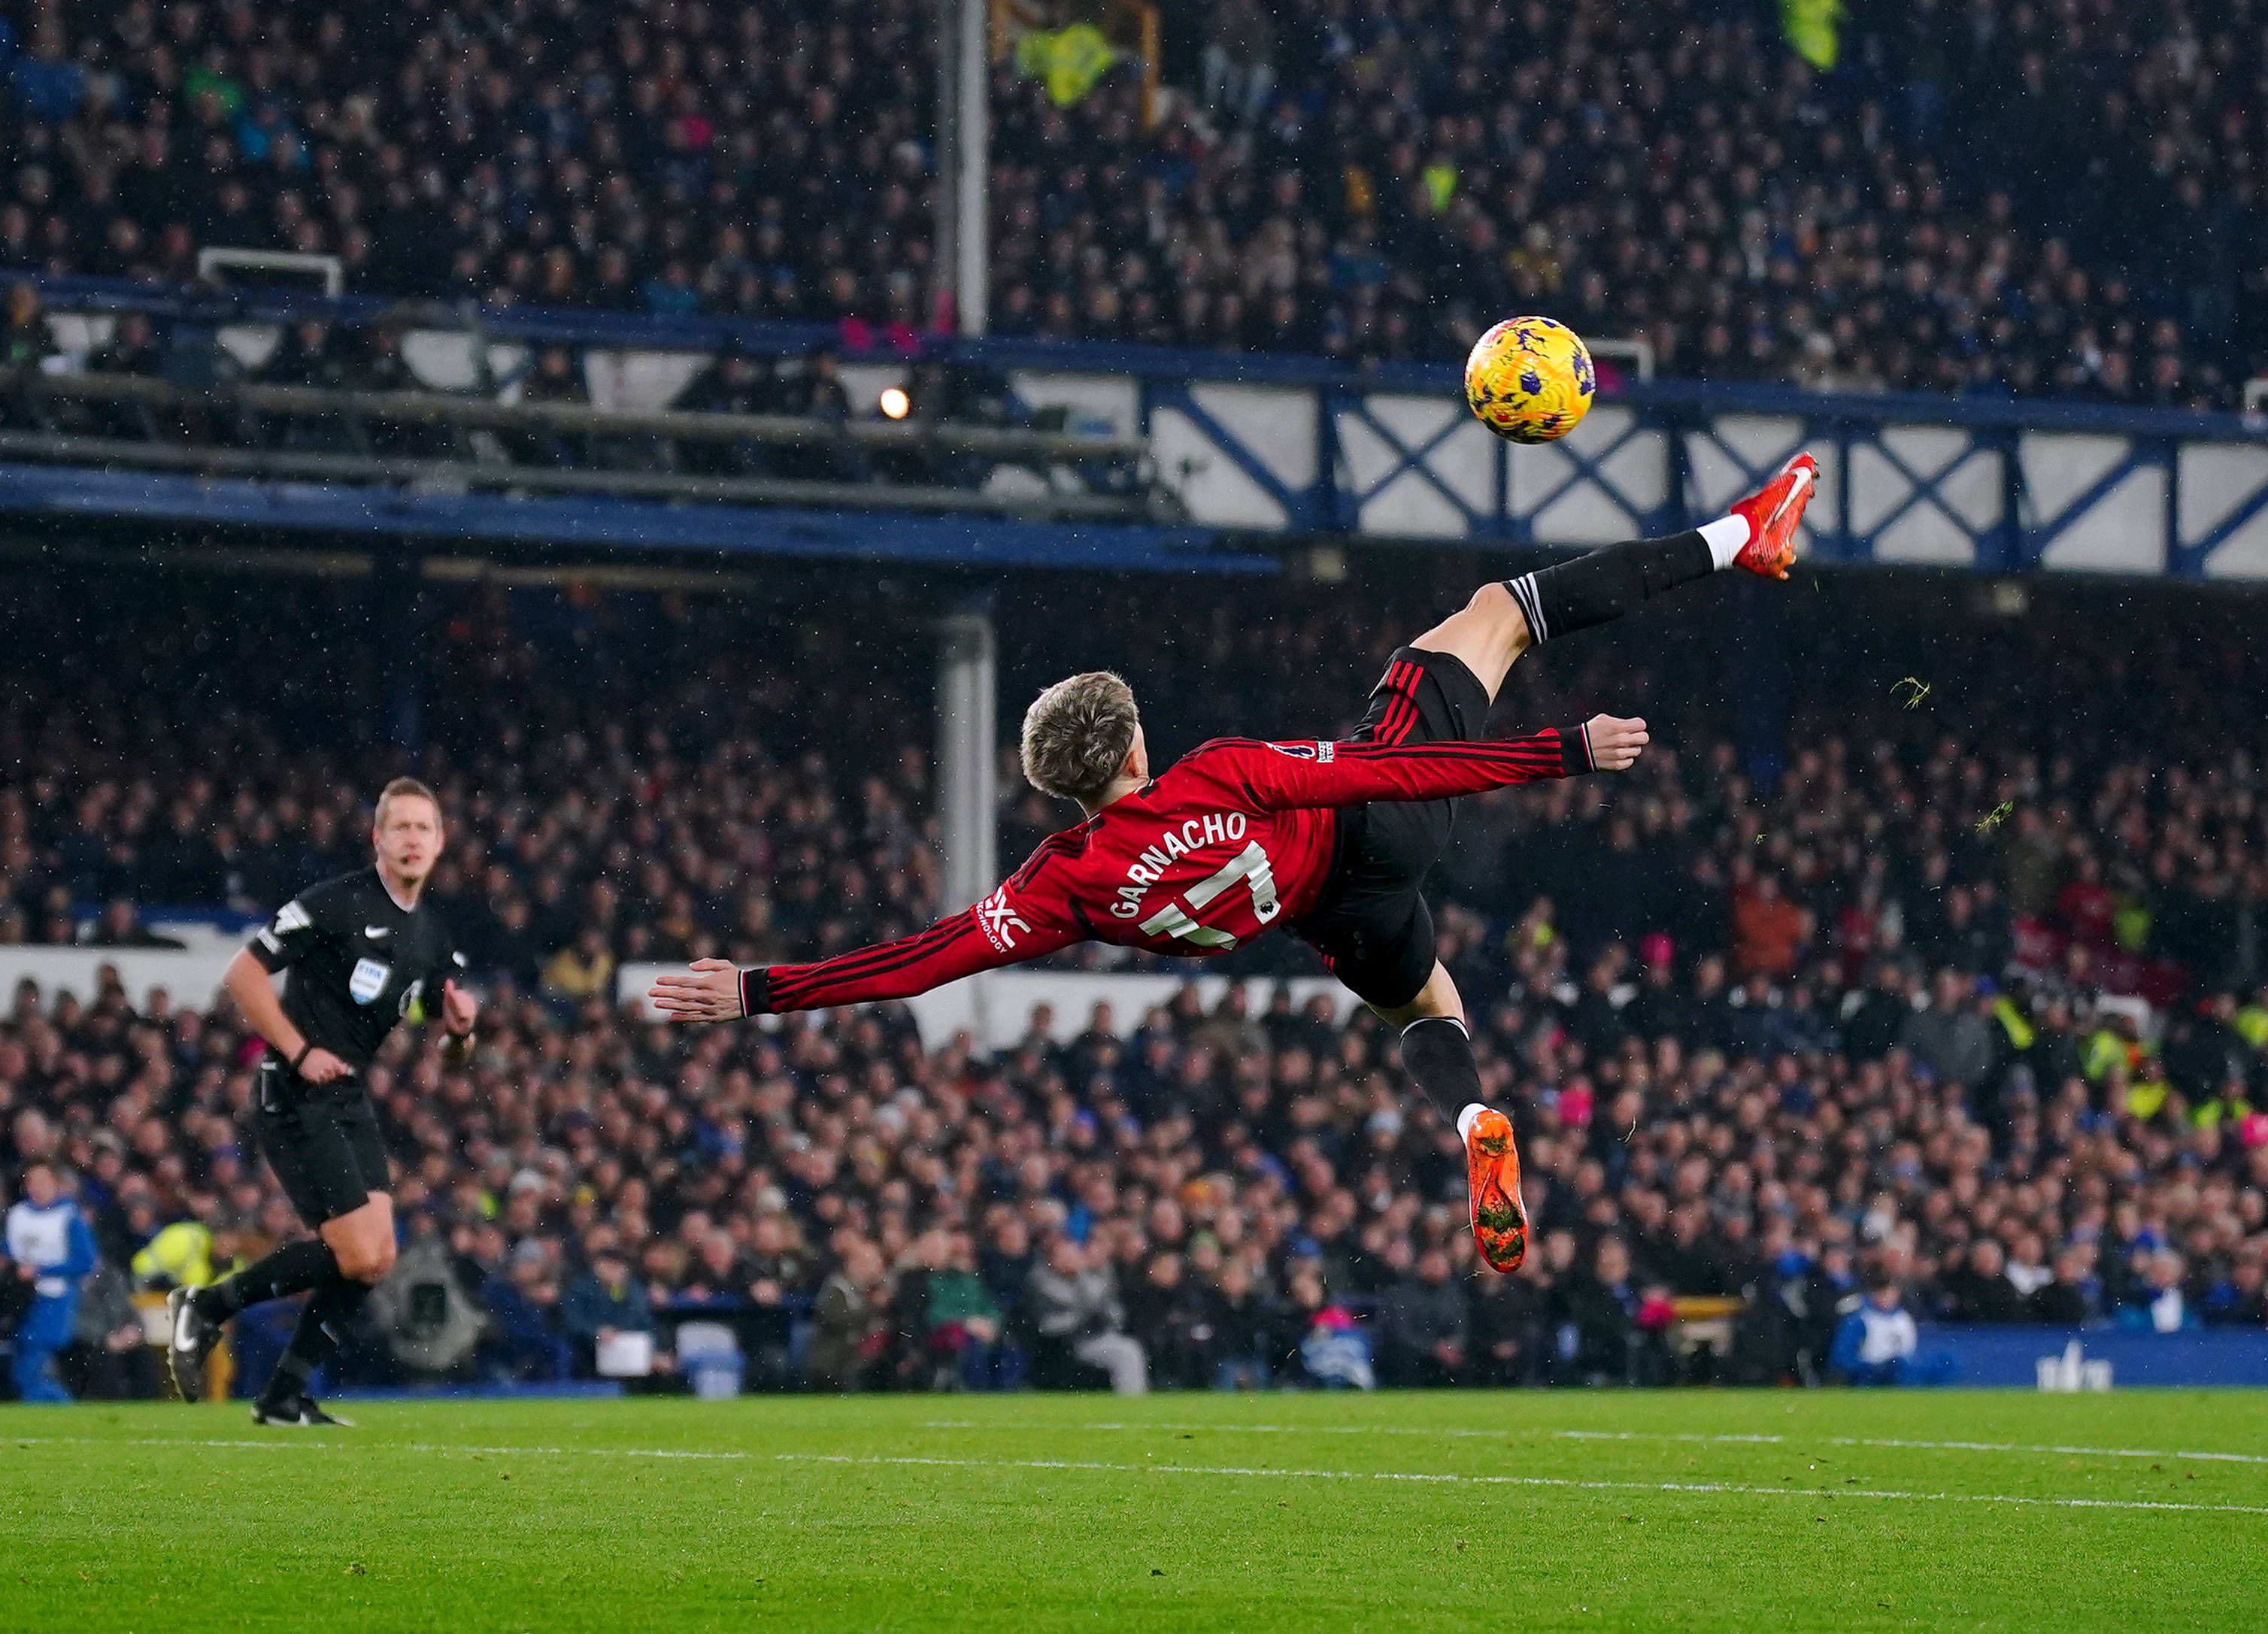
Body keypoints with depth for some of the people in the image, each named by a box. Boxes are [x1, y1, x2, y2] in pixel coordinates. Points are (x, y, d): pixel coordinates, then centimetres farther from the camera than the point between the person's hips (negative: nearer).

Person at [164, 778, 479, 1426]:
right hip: (294, 1098, -8)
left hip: (350, 1100, 8)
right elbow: (242, 974, -14)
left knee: (378, 1256, 0)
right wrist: (300, 1052, -18)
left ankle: (285, 1396, 10)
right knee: (357, 1254, -14)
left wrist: (459, 1031, -7)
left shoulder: (434, 937, 11)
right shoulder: (337, 903, -13)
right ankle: (207, 1307, 2)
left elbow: (452, 1056, 17)